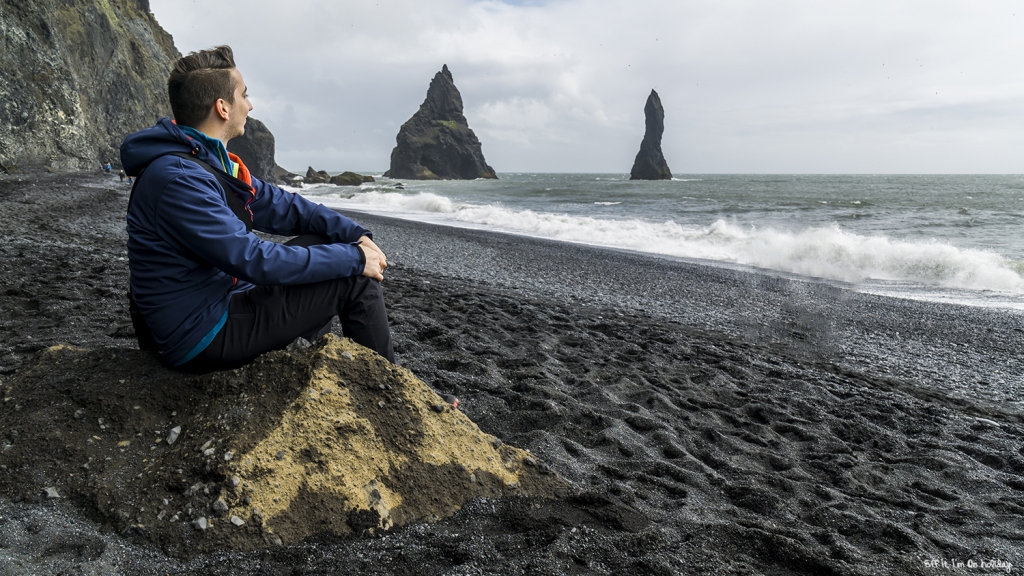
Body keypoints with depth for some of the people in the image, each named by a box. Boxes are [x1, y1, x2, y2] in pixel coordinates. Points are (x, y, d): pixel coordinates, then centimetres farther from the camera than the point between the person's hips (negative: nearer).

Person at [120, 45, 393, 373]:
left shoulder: (213, 162, 7)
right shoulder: (178, 179, -25)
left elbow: (280, 206, 7)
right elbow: (253, 260, -28)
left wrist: (356, 235, -5)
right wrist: (354, 257, -22)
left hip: (218, 301, 10)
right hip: (203, 339, -10)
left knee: (324, 244, 12)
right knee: (355, 279, -13)